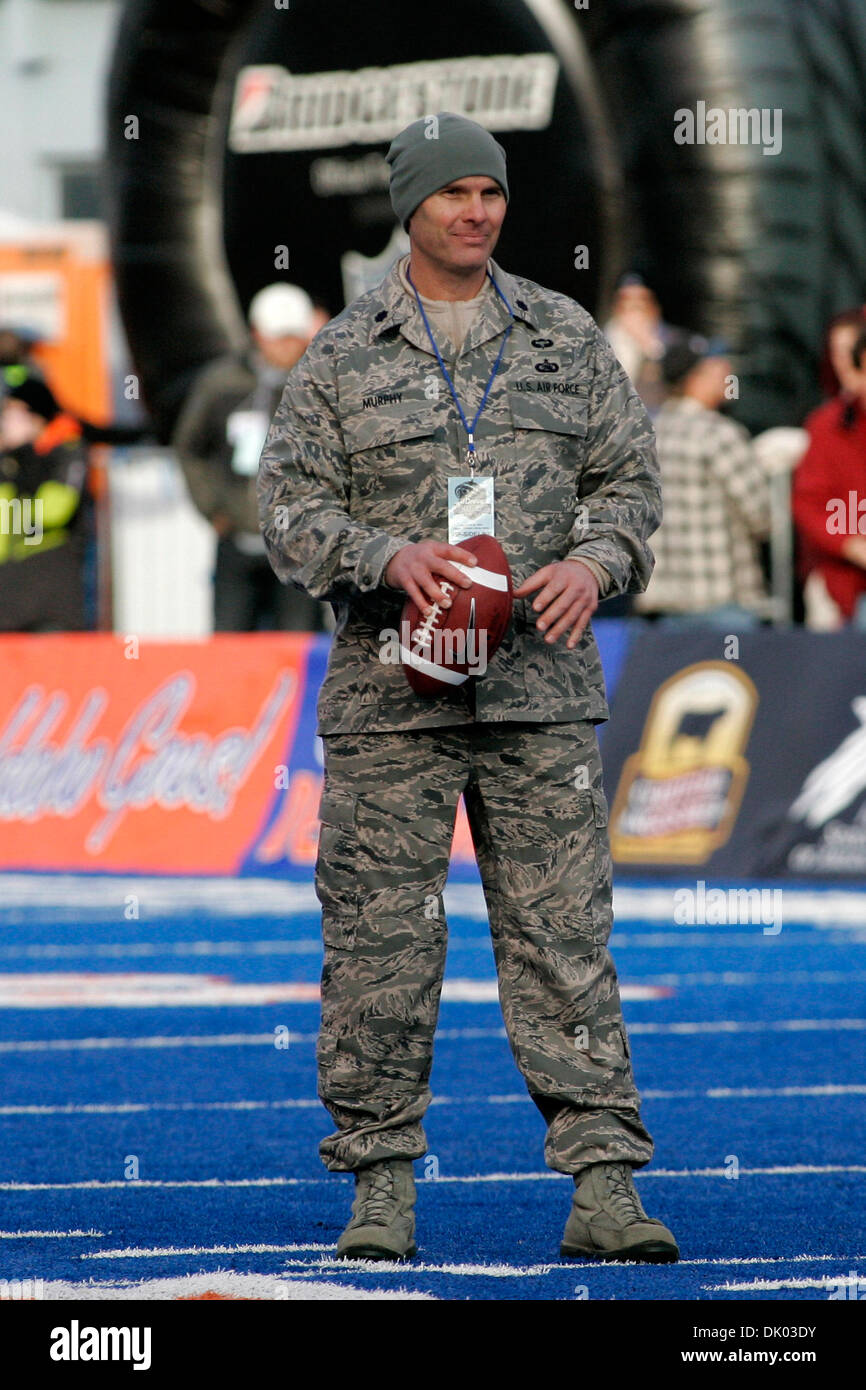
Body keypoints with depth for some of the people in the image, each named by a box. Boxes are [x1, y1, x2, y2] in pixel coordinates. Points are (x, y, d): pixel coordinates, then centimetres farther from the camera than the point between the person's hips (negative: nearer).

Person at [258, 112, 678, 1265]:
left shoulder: (567, 338, 10)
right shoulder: (343, 357, 4)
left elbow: (630, 478, 11)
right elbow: (289, 509, 1)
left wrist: (593, 562, -10)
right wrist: (387, 556, -17)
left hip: (541, 689, 1)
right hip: (389, 694, -1)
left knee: (565, 933, -2)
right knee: (382, 940, 1)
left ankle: (603, 1185, -2)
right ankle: (381, 1186, 10)